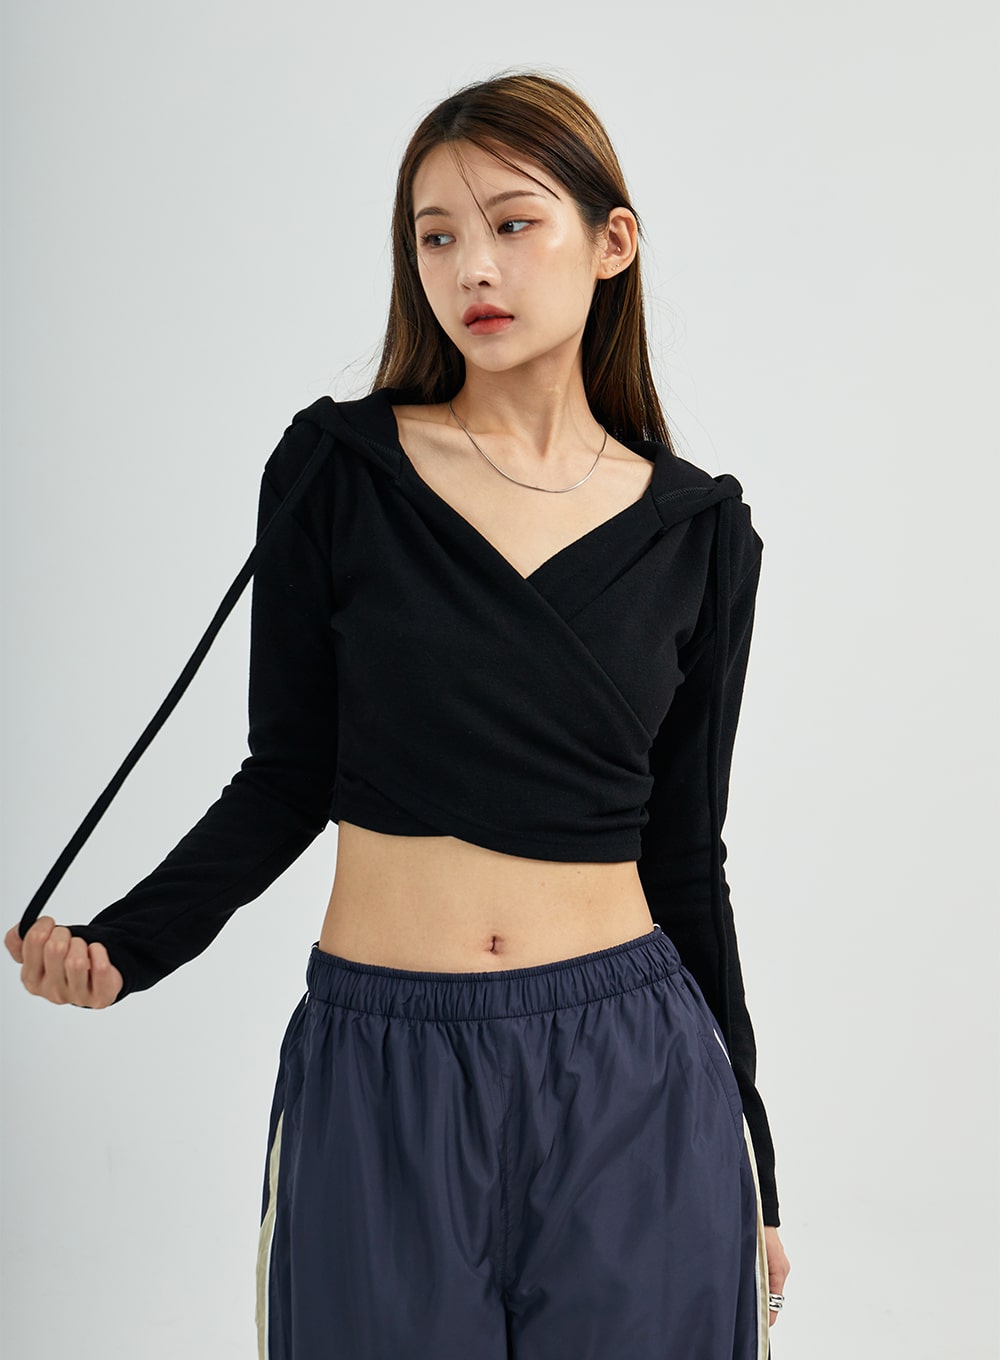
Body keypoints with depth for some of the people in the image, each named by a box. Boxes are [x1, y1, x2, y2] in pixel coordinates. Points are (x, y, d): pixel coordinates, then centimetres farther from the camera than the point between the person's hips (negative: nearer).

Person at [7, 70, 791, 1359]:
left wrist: (750, 1158, 10)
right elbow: (288, 778, 2)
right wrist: (122, 942, -14)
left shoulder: (695, 528, 2)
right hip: (380, 1077, -1)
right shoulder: (337, 467, -2)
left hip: (630, 1075, 1)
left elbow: (684, 853, 7)